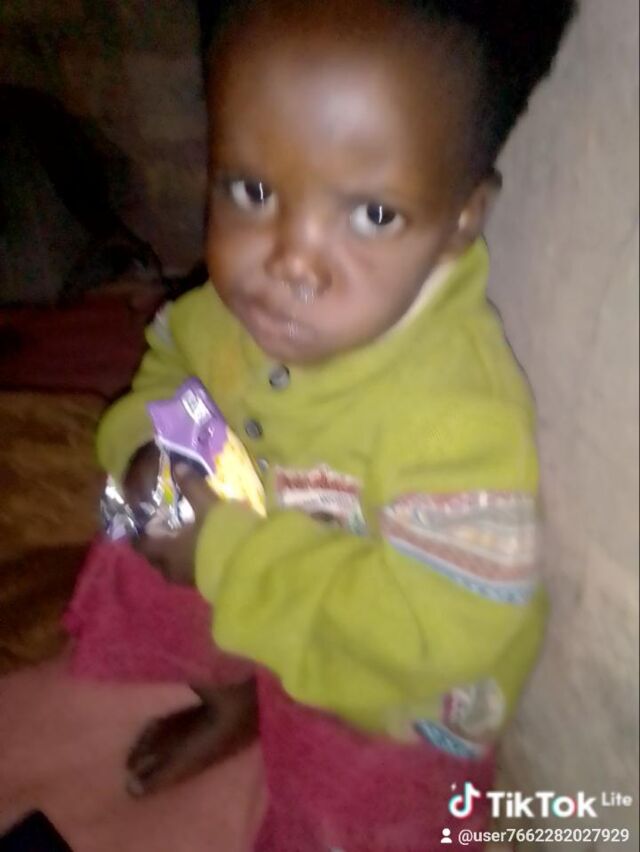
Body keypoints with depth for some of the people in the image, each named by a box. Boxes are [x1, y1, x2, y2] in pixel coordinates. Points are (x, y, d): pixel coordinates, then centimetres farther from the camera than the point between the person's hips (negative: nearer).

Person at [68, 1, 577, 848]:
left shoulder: (460, 410, -42)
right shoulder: (245, 298, -23)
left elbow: (438, 628, -38)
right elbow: (171, 359, 0)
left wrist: (233, 546, -37)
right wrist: (147, 447, -21)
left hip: (396, 687, -5)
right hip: (257, 603, 6)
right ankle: (231, 705, 54)